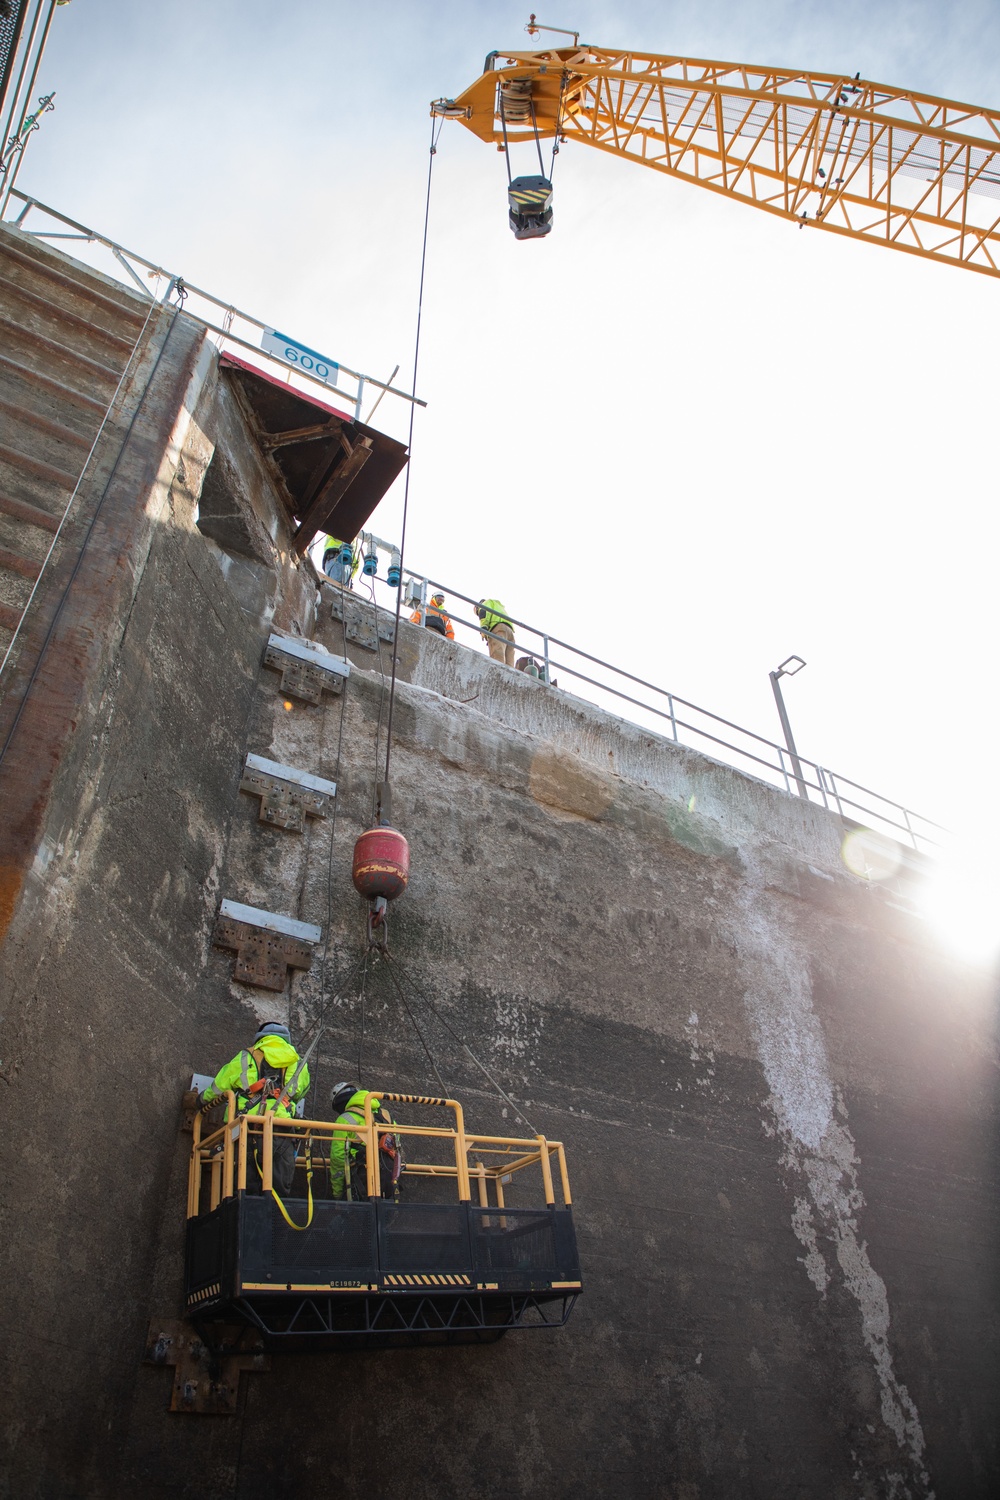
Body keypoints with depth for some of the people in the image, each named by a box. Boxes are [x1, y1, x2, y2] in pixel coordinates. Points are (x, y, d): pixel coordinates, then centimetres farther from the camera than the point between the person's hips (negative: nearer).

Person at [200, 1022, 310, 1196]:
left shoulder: (244, 1058, 14)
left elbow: (218, 1088, 21)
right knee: (280, 1192, 3)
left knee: (247, 1190, 3)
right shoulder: (298, 1064, 18)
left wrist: (203, 1100, 42)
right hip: (281, 1133, 1)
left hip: (248, 1131, -1)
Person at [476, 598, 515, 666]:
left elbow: (483, 612, -1)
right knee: (508, 665, -9)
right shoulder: (501, 607, 44)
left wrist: (483, 628, -13)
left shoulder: (487, 602, 23)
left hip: (498, 629, -7)